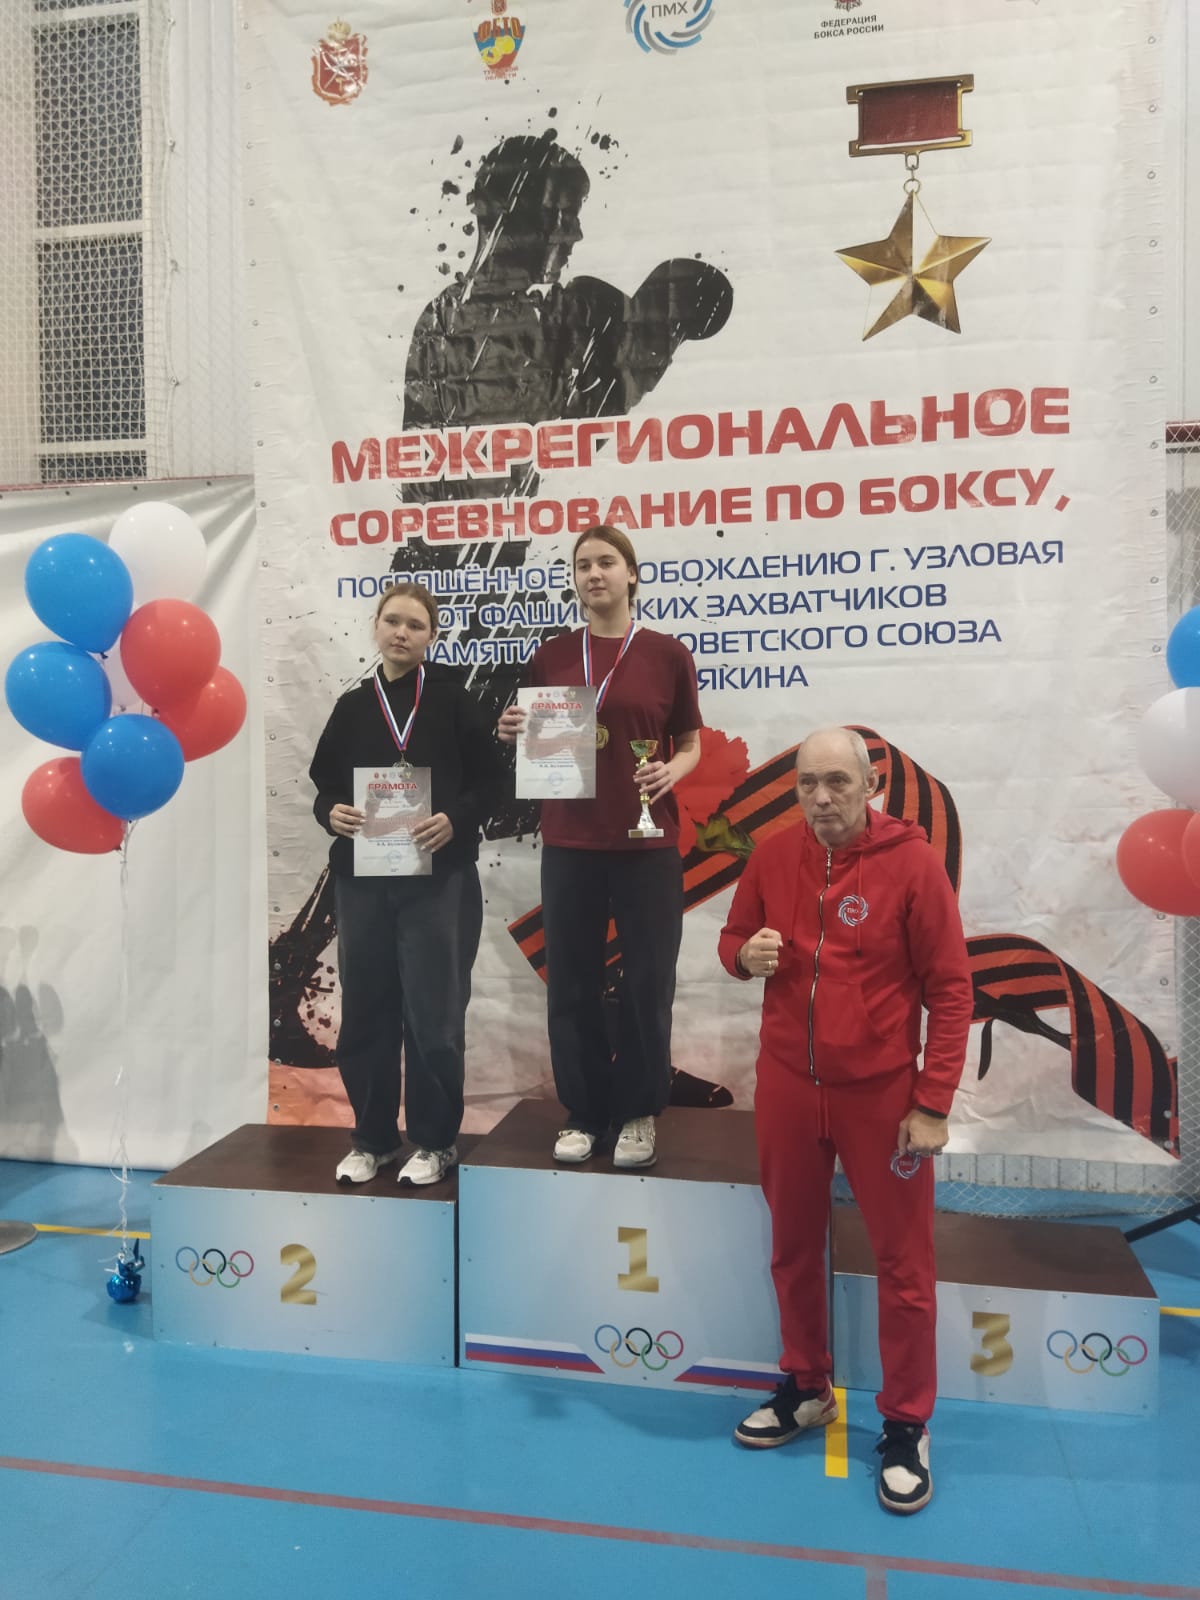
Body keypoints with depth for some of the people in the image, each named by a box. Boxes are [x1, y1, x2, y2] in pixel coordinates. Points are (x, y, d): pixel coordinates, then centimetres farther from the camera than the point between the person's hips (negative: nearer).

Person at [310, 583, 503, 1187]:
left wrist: (455, 819, -19)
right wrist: (331, 813, -10)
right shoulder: (352, 706, 9)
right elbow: (324, 786, 11)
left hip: (439, 879, -3)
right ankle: (373, 1138, 26)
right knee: (365, 1012, 9)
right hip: (363, 881, 3)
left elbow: (489, 780, -2)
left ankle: (434, 1141, 19)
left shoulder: (452, 697, 1)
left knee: (432, 1014, 2)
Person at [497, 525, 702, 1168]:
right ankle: (583, 1112, 23)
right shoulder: (550, 657, 6)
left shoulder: (667, 654, 0)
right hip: (569, 842, 2)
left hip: (647, 843, -2)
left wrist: (671, 772, -15)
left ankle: (638, 1113, 22)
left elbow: (691, 746, 5)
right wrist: (514, 732, -8)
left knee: (646, 983, 4)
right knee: (571, 983, 7)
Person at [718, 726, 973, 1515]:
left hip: (882, 1094, -3)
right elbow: (733, 937, 11)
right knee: (794, 1249, 18)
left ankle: (907, 1426, 30)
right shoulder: (773, 857, -2)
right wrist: (746, 954, -14)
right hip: (786, 1087, 4)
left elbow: (950, 988, -10)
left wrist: (933, 1103, -12)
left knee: (904, 1264, 10)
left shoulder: (912, 861, -13)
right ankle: (807, 1389, 40)